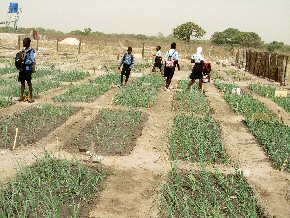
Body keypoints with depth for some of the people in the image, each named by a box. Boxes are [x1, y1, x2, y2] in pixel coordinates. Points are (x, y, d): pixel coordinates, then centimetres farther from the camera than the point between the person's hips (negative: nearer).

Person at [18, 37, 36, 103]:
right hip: (23, 69, 7)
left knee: (29, 83, 1)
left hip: (28, 69, -7)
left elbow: (32, 61, -17)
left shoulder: (31, 51, -11)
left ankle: (31, 97, 10)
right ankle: (21, 96, 17)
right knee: (22, 82, 10)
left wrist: (24, 62, -21)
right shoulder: (24, 50, 11)